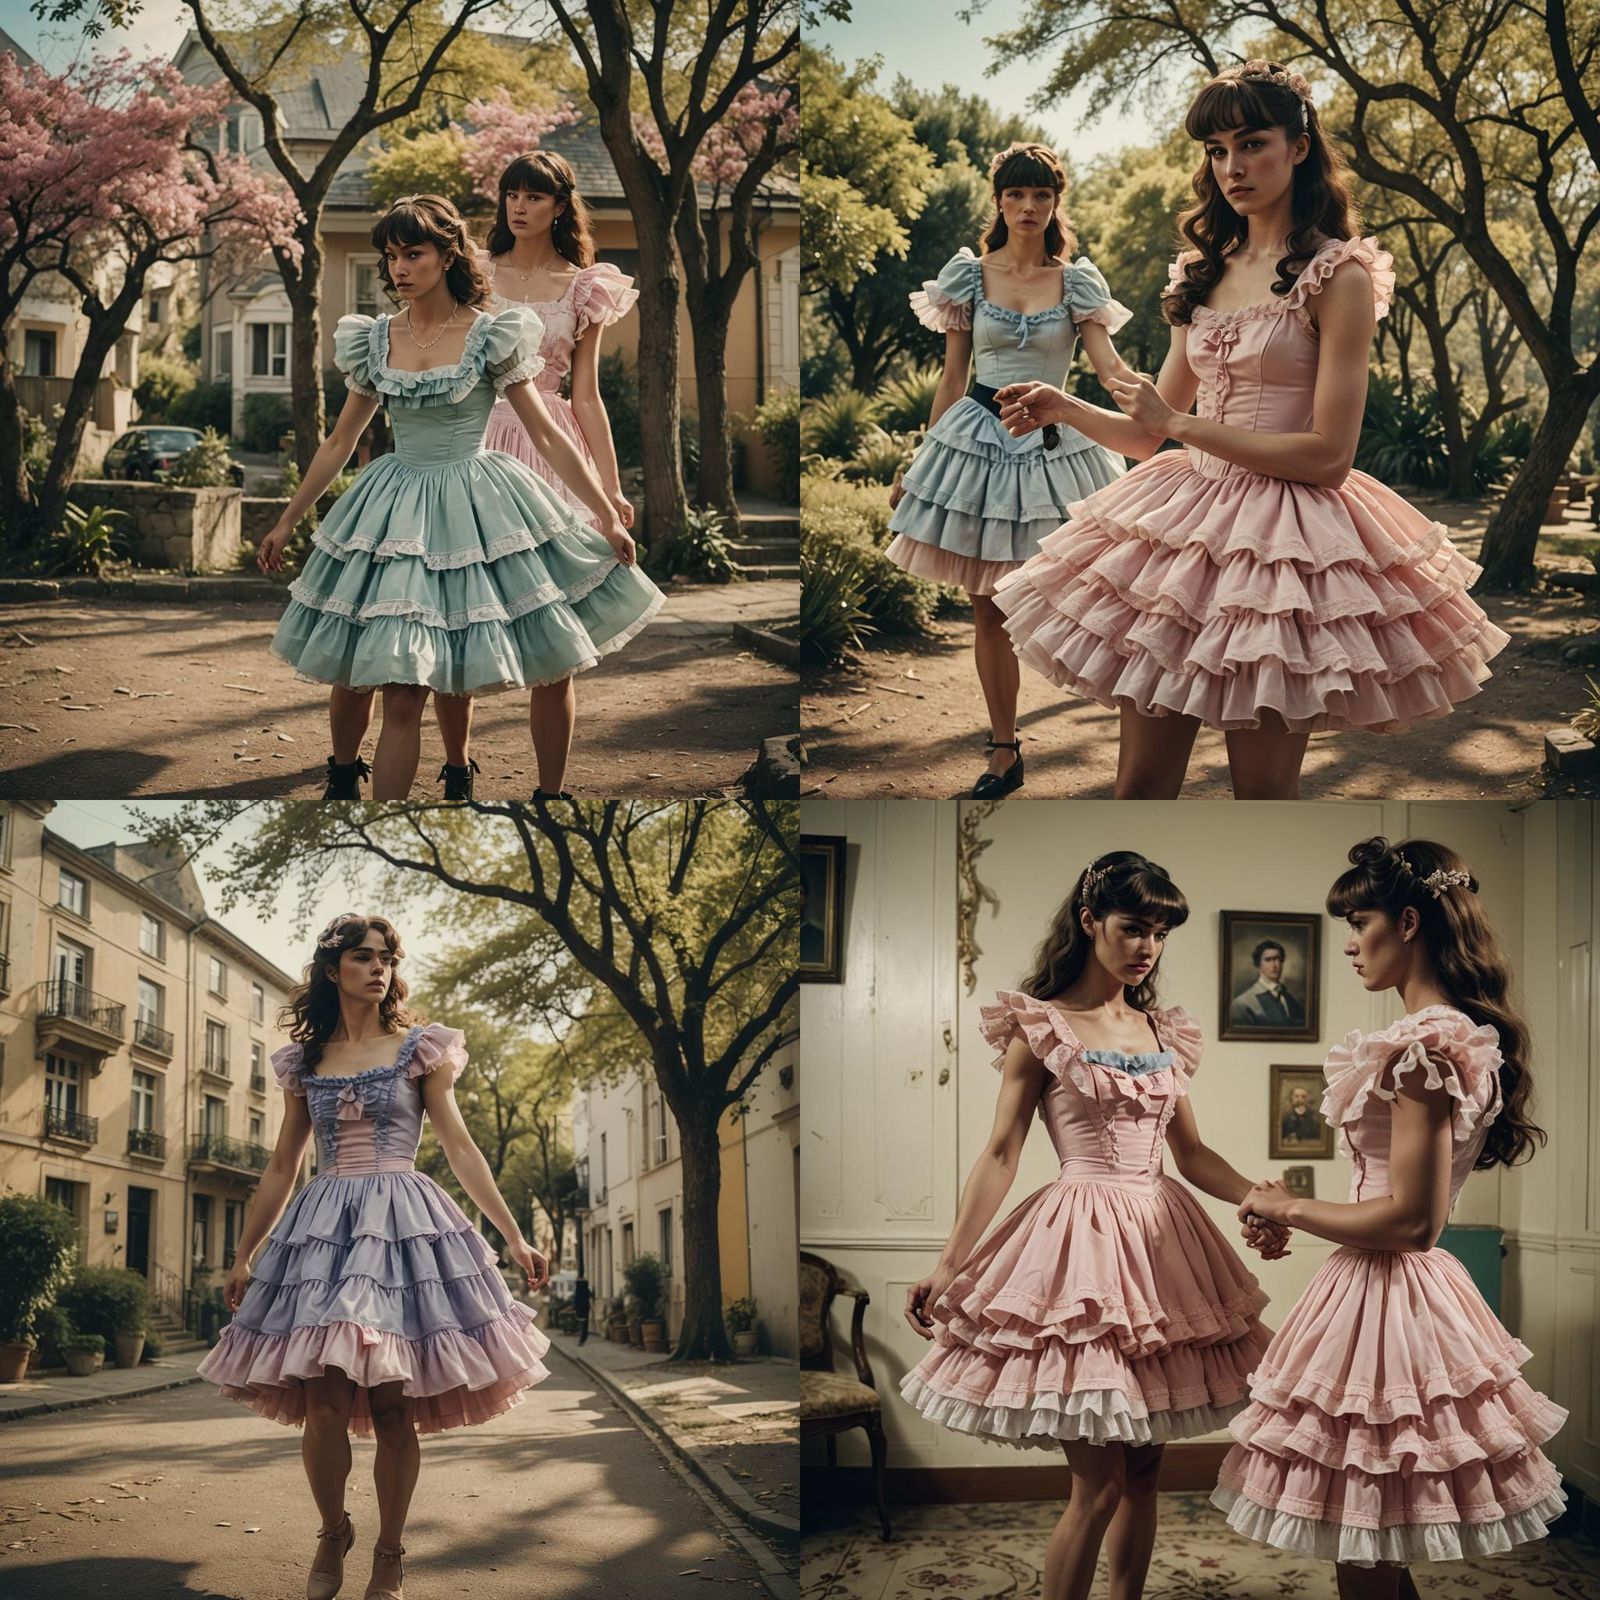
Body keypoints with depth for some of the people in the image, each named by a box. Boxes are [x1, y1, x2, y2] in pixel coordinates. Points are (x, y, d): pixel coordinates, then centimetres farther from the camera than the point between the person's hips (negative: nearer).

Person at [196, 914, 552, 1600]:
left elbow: (461, 1148, 4)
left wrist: (515, 1237, -2)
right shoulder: (305, 1061, 13)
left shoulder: (420, 1049, 7)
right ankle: (333, 1534, 15)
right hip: (321, 1231, 2)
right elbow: (281, 1167, 18)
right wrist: (243, 1255, 18)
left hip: (405, 1227, -1)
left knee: (394, 1411, -4)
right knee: (323, 1406, -8)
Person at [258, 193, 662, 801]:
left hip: (475, 509, -4)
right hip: (396, 511, 4)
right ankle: (342, 775, 31)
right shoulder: (373, 340, 5)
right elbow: (338, 443, 15)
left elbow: (547, 435, -2)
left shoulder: (491, 336, -5)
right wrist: (286, 522, 17)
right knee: (353, 675, 1)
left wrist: (608, 518, -3)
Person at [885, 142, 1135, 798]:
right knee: (988, 607, 3)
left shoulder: (1076, 281, 2)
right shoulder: (970, 274, 3)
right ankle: (1004, 750, 12)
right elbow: (951, 379, 8)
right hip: (977, 436, 0)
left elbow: (1111, 367, -7)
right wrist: (919, 462, 7)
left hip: (1051, 442, 0)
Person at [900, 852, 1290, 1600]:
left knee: (1143, 1468, 9)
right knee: (1100, 1482, -8)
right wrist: (948, 1264, -12)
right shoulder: (1038, 1026, -3)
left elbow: (1191, 1151, 15)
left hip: (1162, 1237, 6)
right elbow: (1000, 1155, -5)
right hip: (1082, 1238, -6)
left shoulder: (1162, 1031, 12)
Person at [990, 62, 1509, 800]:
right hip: (1184, 525, 6)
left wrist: (1179, 424, -12)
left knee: (1261, 795, 1)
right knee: (1140, 783, 4)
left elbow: (1328, 455, -14)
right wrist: (1064, 408, 0)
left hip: (1285, 543, -6)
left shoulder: (1337, 276, -7)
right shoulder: (1204, 274, 12)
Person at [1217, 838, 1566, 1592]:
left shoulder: (1424, 1043, -18)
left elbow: (1412, 1219, -21)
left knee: (1365, 1567, 0)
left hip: (1385, 1293, -10)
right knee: (1375, 1559, 17)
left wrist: (1289, 1209, -9)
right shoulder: (1464, 1034, 12)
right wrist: (1293, 1209, 18)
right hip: (1416, 1293, 10)